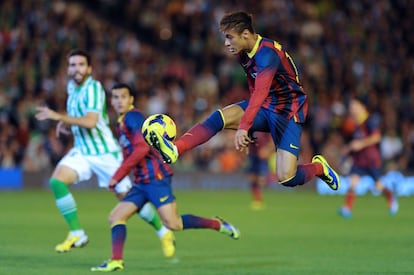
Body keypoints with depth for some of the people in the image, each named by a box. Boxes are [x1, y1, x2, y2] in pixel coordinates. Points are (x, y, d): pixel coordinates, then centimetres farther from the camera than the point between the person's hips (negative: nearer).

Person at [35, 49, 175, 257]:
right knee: (57, 181, -17)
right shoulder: (72, 87, 7)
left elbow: (91, 121, -31)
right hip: (81, 151, 7)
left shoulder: (93, 88, -18)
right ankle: (77, 234, -11)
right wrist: (66, 121, 8)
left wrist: (59, 117, -35)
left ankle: (163, 233, 20)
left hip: (104, 152, -7)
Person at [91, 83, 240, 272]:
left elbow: (141, 149, -19)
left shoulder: (133, 117, -9)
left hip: (155, 177, -9)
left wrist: (117, 176, -17)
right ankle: (116, 261, -7)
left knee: (172, 224, -14)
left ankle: (218, 224, 0)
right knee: (115, 217, 0)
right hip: (141, 182, 9)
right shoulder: (122, 123, 20)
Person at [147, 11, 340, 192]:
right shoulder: (244, 54, 2)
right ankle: (173, 151, -32)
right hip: (265, 108, 7)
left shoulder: (266, 53, -26)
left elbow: (261, 92, -40)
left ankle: (319, 167, 16)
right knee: (219, 117, -19)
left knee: (286, 179, -17)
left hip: (288, 113, -7)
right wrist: (249, 129, 23)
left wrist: (244, 127, -50)